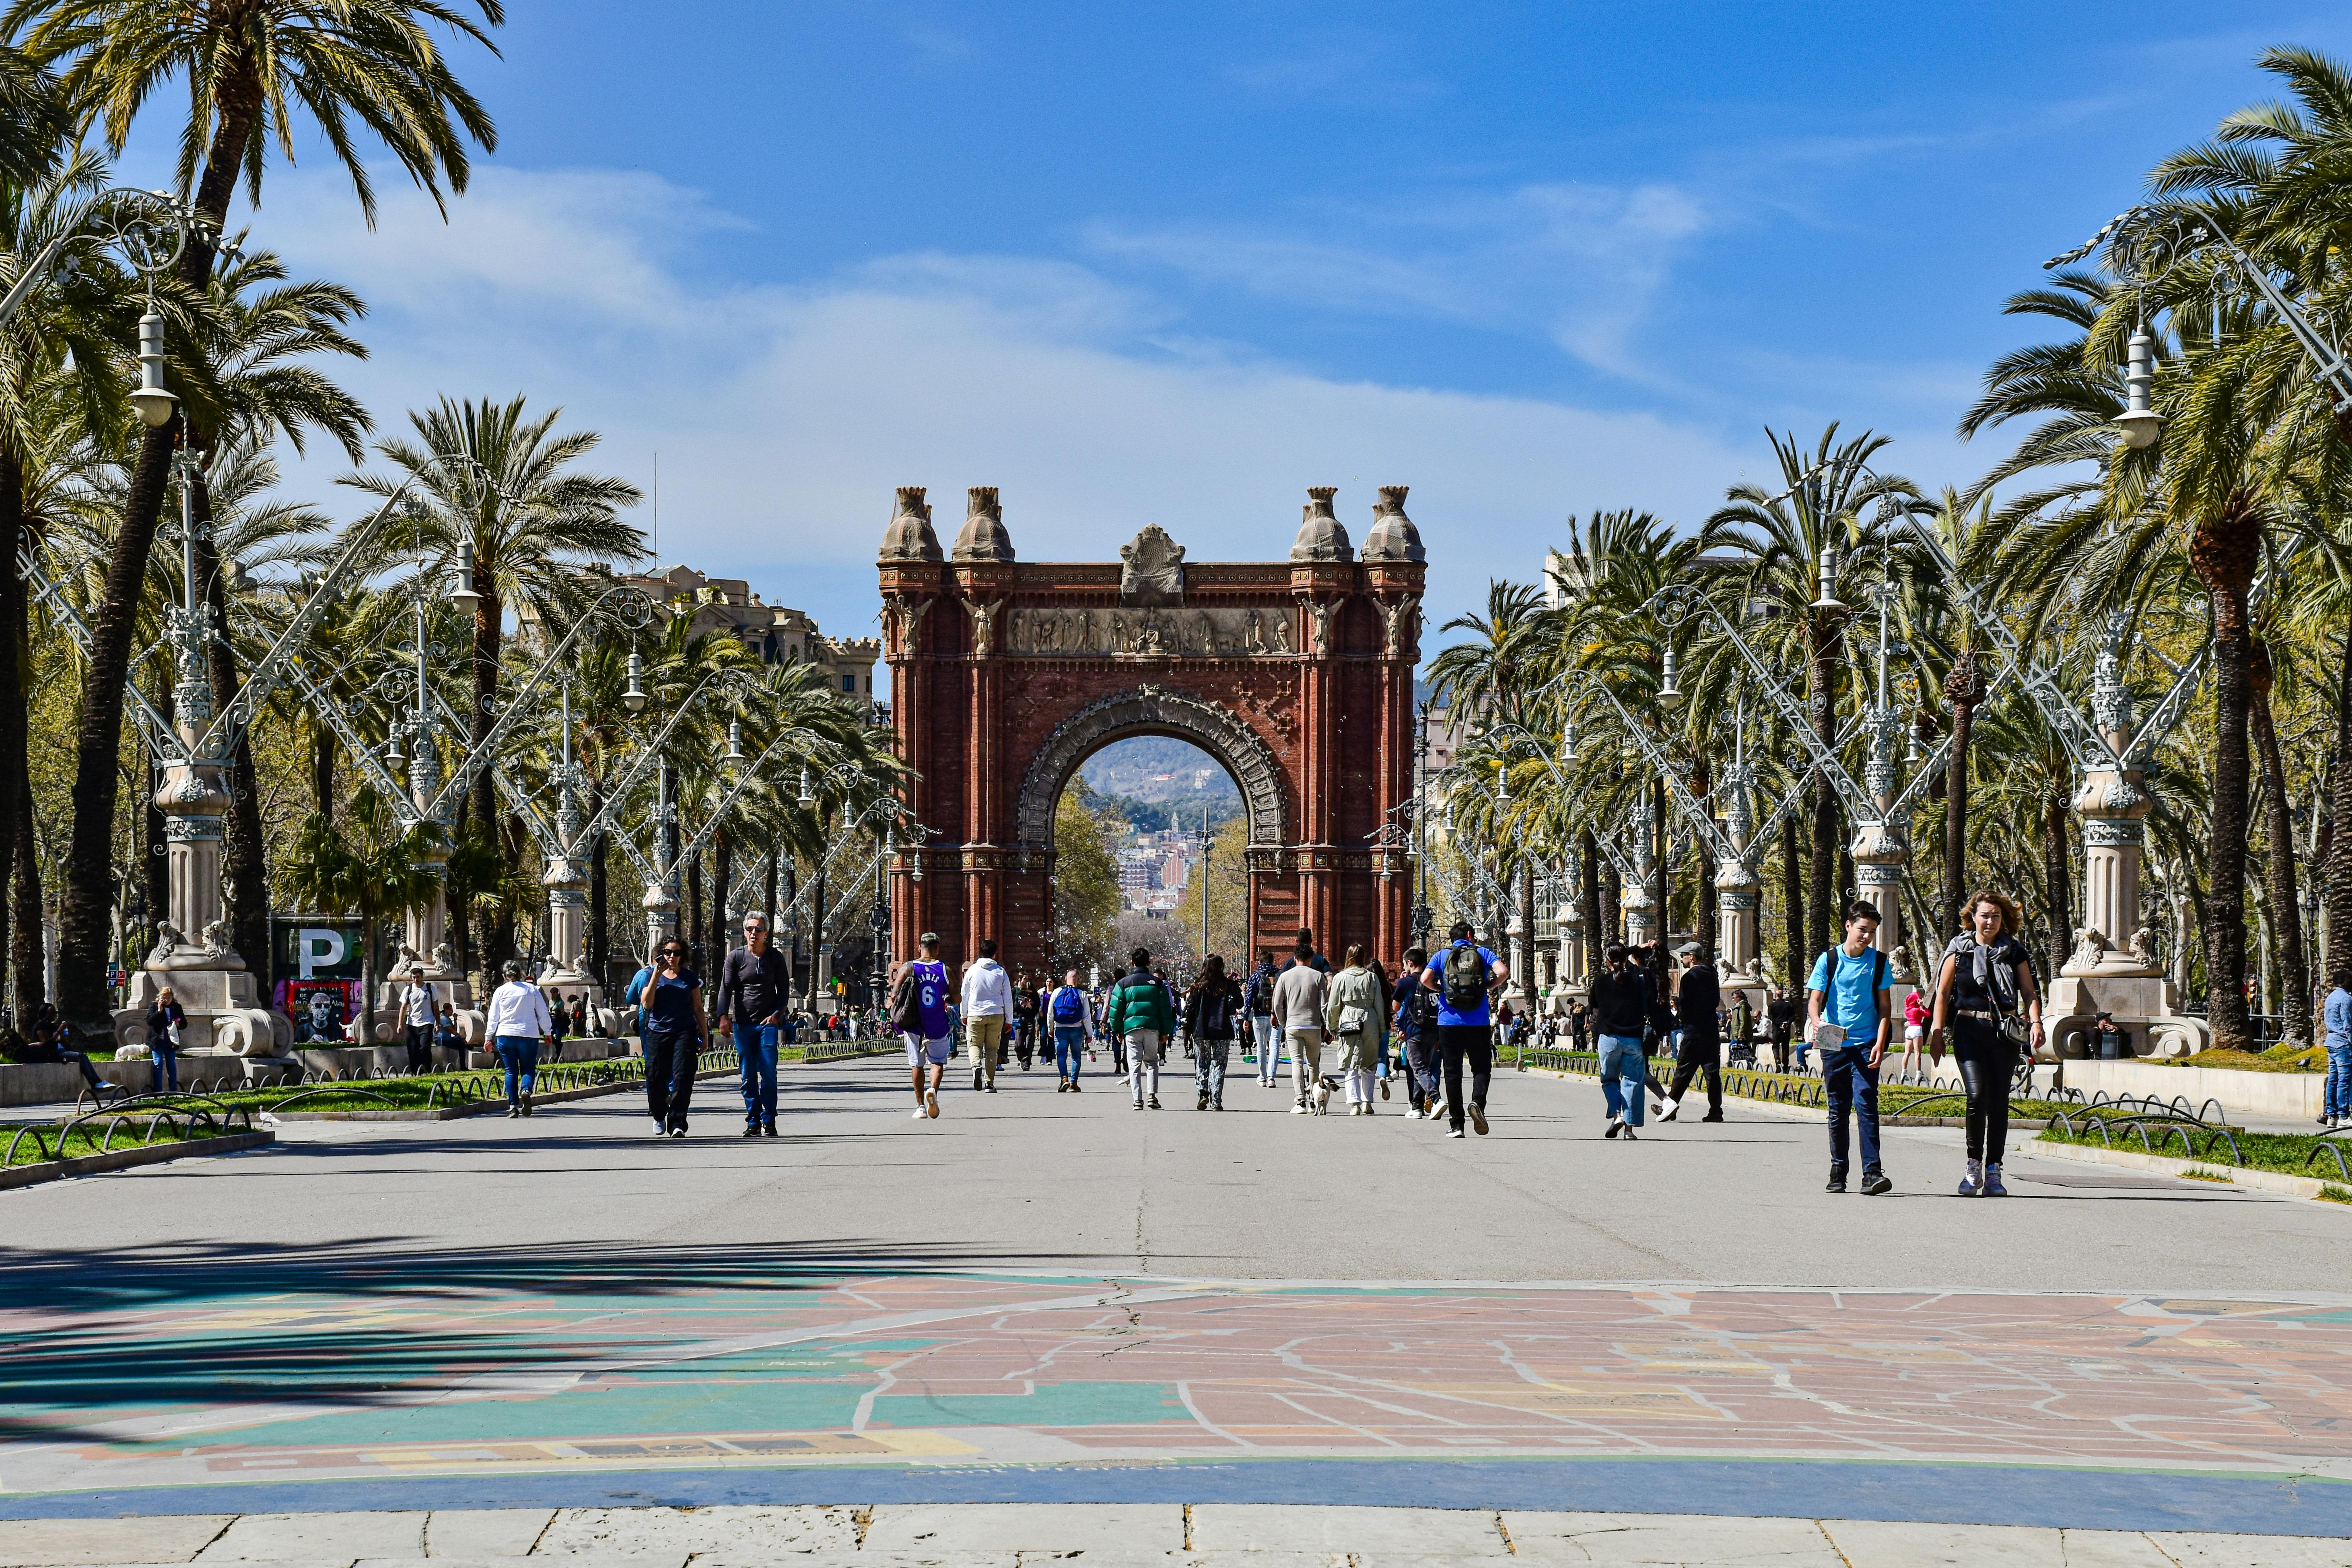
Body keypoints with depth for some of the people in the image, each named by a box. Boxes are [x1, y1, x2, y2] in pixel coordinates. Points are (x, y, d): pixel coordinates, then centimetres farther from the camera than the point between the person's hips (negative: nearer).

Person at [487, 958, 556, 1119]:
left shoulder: (500, 991, 2)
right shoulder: (532, 990, 3)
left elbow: (493, 1017, 5)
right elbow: (543, 1013, 6)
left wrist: (489, 1038, 13)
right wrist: (548, 1032, 16)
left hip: (505, 1036, 0)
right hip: (529, 1036, 0)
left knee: (511, 1071, 6)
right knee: (528, 1068, 8)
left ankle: (513, 1106, -3)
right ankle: (526, 1090, -23)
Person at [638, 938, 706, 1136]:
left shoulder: (690, 977, 10)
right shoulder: (651, 975, 8)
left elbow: (698, 1008, 14)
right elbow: (646, 1004, -4)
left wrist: (703, 1036, 11)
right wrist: (656, 976, -9)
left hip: (684, 1032, 0)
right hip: (658, 1031, 0)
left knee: (682, 1077, -14)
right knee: (656, 1077, -1)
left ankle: (677, 1123, -14)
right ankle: (659, 1116, 25)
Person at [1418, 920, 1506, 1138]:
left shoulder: (1441, 956, 8)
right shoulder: (1482, 953, 7)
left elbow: (1426, 979, -8)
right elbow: (1503, 972, -10)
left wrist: (1441, 989, 10)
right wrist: (1489, 987, 6)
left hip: (1449, 1022, 1)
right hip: (1479, 1023, -1)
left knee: (1453, 1073, 5)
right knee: (1482, 1068, 9)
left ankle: (1456, 1125, 1)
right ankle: (1478, 1102, -20)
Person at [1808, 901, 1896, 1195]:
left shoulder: (1878, 962, 4)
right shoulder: (1829, 960, 3)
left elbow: (1884, 1006, 6)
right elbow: (1815, 999, 2)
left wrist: (1880, 1043, -7)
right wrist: (1816, 1022, -21)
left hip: (1866, 1044, -1)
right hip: (1834, 1045, 1)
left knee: (1866, 1104, -14)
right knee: (1838, 1110, 7)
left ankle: (1872, 1173, -18)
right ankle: (1838, 1173, 15)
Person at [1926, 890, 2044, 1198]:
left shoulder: (2015, 953, 9)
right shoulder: (1959, 950, 5)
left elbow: (2029, 993, 6)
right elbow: (1943, 994, 6)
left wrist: (2035, 1022, -12)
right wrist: (1937, 1034, 0)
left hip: (2004, 1033, 2)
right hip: (1969, 1030, -2)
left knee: (1999, 1102, -1)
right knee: (1978, 1095, -17)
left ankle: (1993, 1172, 7)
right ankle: (1974, 1166, -3)